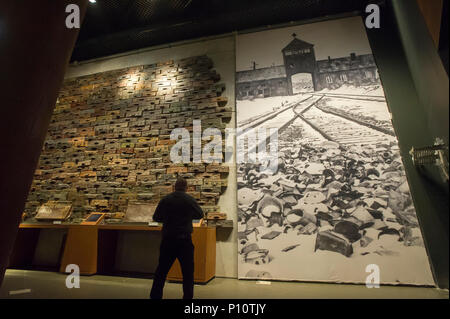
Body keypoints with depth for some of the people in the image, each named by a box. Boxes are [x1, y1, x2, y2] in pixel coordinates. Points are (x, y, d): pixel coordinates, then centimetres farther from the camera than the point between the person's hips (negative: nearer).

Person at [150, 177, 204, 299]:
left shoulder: (165, 200, -3)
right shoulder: (190, 200, -8)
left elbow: (156, 218, 5)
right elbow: (200, 215, 6)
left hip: (168, 240, 3)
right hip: (184, 240, -2)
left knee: (162, 270, 17)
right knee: (188, 271, 10)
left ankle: (155, 295, 26)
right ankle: (188, 296, 16)